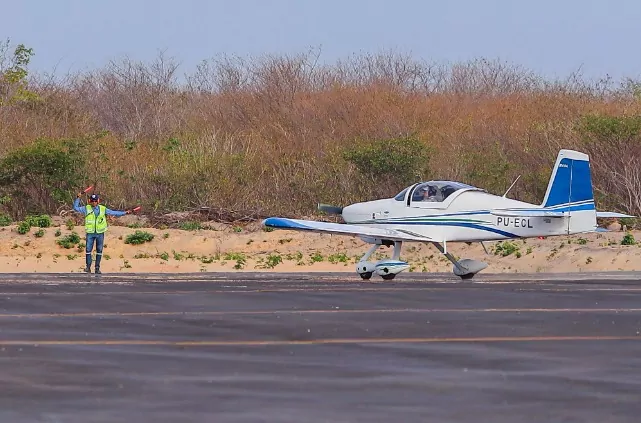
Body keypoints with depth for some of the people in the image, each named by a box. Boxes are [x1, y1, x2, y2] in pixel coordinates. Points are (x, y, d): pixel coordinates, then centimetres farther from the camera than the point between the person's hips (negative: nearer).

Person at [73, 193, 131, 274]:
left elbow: (114, 213, 10)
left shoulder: (103, 209, 5)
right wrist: (78, 198, -7)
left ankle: (97, 268, 9)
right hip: (90, 233, -1)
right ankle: (88, 267, 0)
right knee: (88, 250, -6)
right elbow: (76, 208, 3)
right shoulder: (86, 209, 3)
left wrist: (125, 212, 8)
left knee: (99, 251, 3)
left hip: (100, 233, 1)